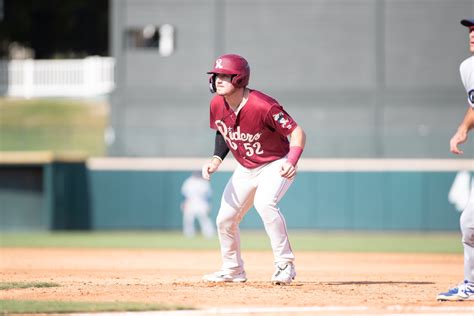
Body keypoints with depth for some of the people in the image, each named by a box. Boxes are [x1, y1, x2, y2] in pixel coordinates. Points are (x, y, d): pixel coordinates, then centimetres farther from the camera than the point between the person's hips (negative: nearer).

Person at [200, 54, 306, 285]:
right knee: (225, 219, 7)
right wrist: (217, 158, -5)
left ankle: (285, 265, -23)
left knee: (264, 203, -33)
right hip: (245, 168, 7)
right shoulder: (217, 105, -10)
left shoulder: (263, 107, -31)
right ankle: (233, 270, 31)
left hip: (276, 165, -7)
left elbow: (297, 132, -28)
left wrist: (291, 161, -44)